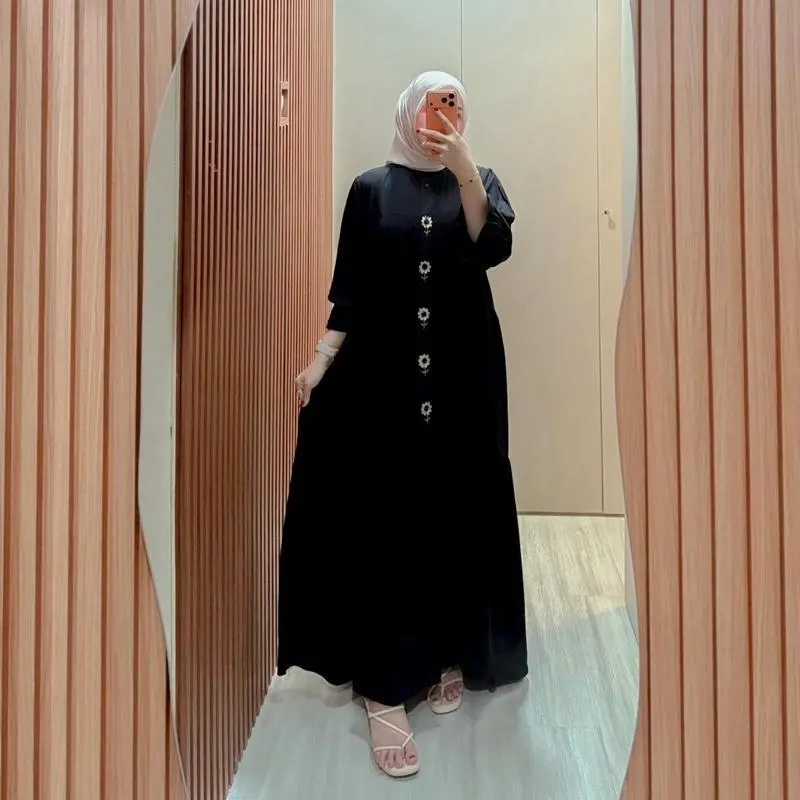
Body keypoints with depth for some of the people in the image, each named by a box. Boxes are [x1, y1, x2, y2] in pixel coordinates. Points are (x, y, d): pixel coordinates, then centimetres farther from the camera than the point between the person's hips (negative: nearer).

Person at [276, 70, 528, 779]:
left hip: (464, 377, 1)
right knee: (386, 519, -3)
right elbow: (350, 287, 4)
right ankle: (385, 686, 5)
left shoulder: (480, 181, 8)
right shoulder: (371, 188, 7)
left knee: (458, 516, 6)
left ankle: (450, 657, 24)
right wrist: (323, 356, -8)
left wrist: (463, 168, -22)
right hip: (383, 375, -1)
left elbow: (495, 246, -12)